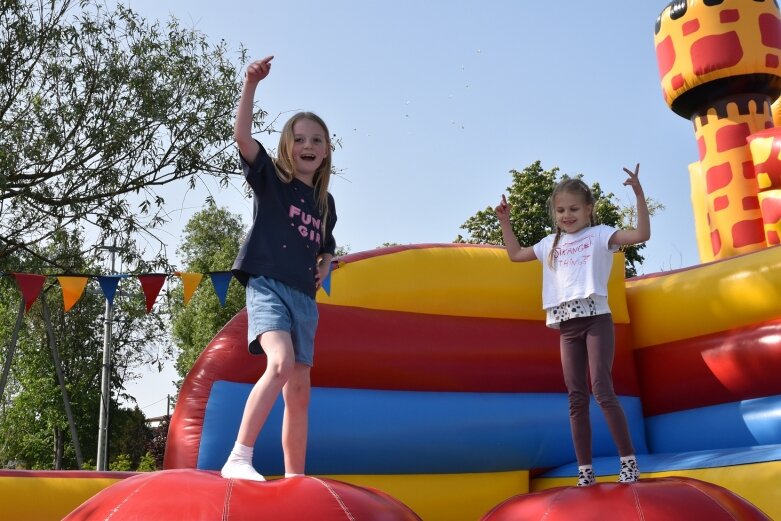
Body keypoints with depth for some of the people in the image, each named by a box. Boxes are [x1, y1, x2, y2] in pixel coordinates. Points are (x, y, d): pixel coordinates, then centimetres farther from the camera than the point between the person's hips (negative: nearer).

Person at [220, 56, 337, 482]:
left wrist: (323, 268, 11)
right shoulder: (270, 178, 4)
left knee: (299, 392, 5)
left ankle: (295, 478, 12)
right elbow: (242, 135, -13)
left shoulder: (325, 202, 17)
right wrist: (251, 84, -23)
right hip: (268, 286, -6)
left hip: (304, 296, 6)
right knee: (282, 363, -30)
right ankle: (238, 458, -27)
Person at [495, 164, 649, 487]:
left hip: (596, 319, -5)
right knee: (576, 398, 3)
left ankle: (629, 460, -3)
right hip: (567, 326, 5)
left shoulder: (599, 234, 2)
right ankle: (585, 470, 8)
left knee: (602, 390, -14)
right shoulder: (551, 244, 17)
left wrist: (639, 195, -18)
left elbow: (642, 234, -10)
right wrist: (504, 221, 23)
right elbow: (515, 254, 29)